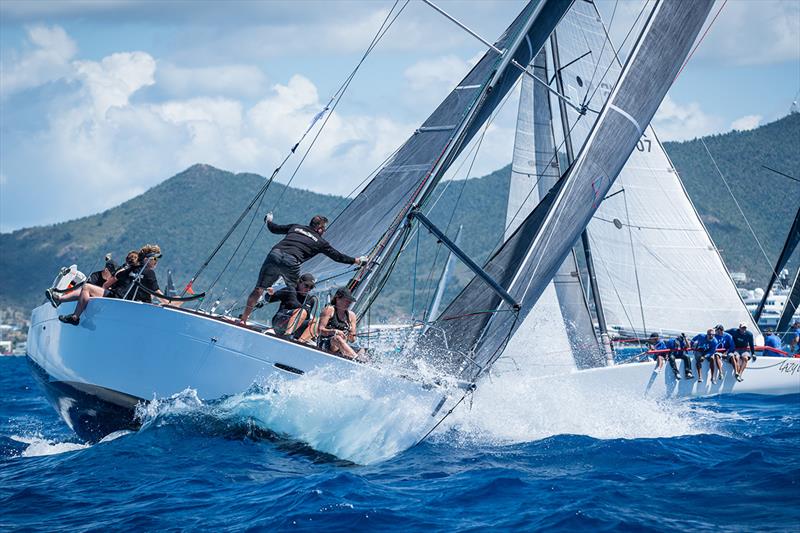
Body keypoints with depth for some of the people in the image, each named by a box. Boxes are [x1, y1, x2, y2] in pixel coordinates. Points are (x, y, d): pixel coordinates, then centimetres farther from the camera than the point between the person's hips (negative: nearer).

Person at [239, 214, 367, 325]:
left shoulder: (295, 227, 26)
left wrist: (269, 221, 57)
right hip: (291, 263, -3)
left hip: (274, 254, 3)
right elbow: (337, 256, 23)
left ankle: (243, 320, 7)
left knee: (259, 289, 8)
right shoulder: (320, 242, 18)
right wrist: (355, 260, 36)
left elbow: (274, 228, 34)